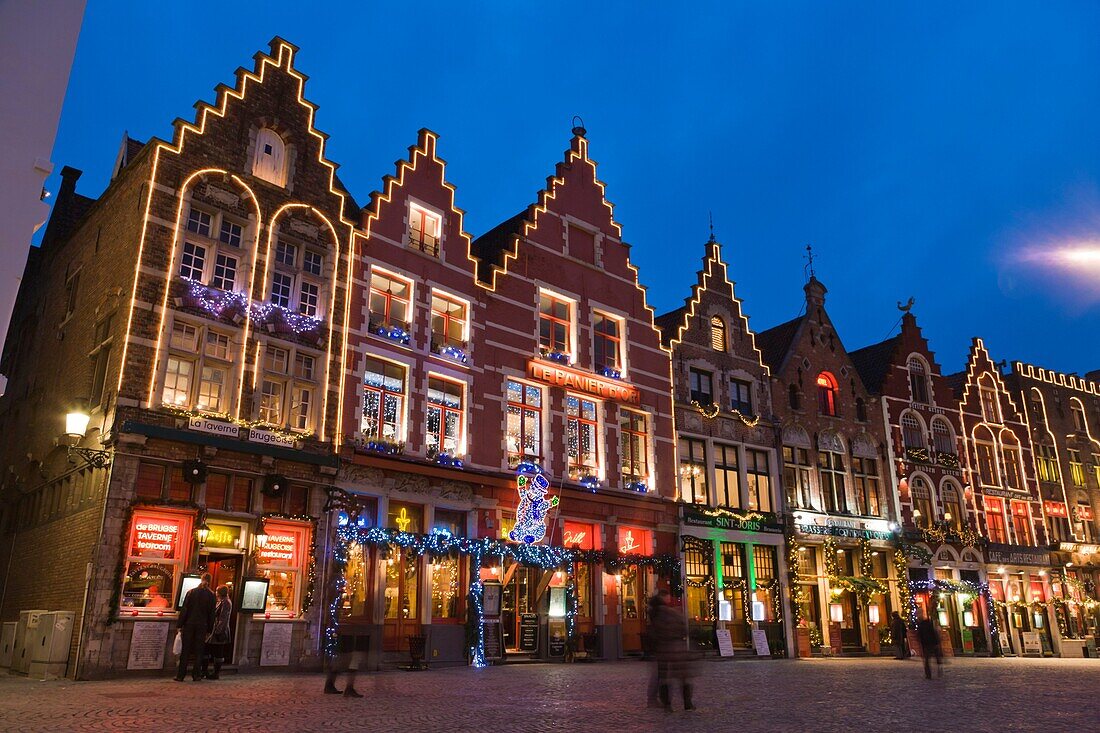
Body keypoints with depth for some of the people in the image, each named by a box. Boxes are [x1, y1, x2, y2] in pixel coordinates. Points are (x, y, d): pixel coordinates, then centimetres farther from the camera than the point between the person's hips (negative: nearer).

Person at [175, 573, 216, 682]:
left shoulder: (191, 592, 0)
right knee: (198, 651, 7)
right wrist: (209, 630, 8)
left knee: (185, 650, 5)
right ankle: (196, 675, 8)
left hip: (189, 624, 0)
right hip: (202, 626, 0)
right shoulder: (211, 596, 0)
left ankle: (180, 675, 4)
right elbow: (211, 615, 2)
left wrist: (180, 625, 1)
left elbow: (184, 610, -2)